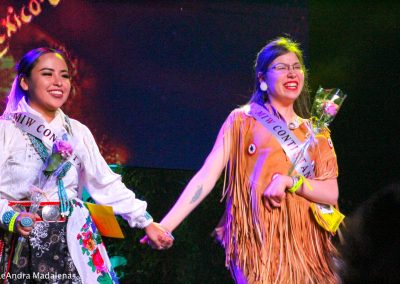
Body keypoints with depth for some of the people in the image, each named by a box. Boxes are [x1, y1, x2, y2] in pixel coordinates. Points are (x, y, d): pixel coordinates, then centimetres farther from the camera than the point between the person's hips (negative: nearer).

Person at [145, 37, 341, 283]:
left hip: (304, 245, 4)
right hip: (260, 242, -4)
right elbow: (207, 176, -5)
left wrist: (290, 181, -13)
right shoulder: (244, 120, 4)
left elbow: (332, 193, 5)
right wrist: (165, 226, -15)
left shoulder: (316, 133, 15)